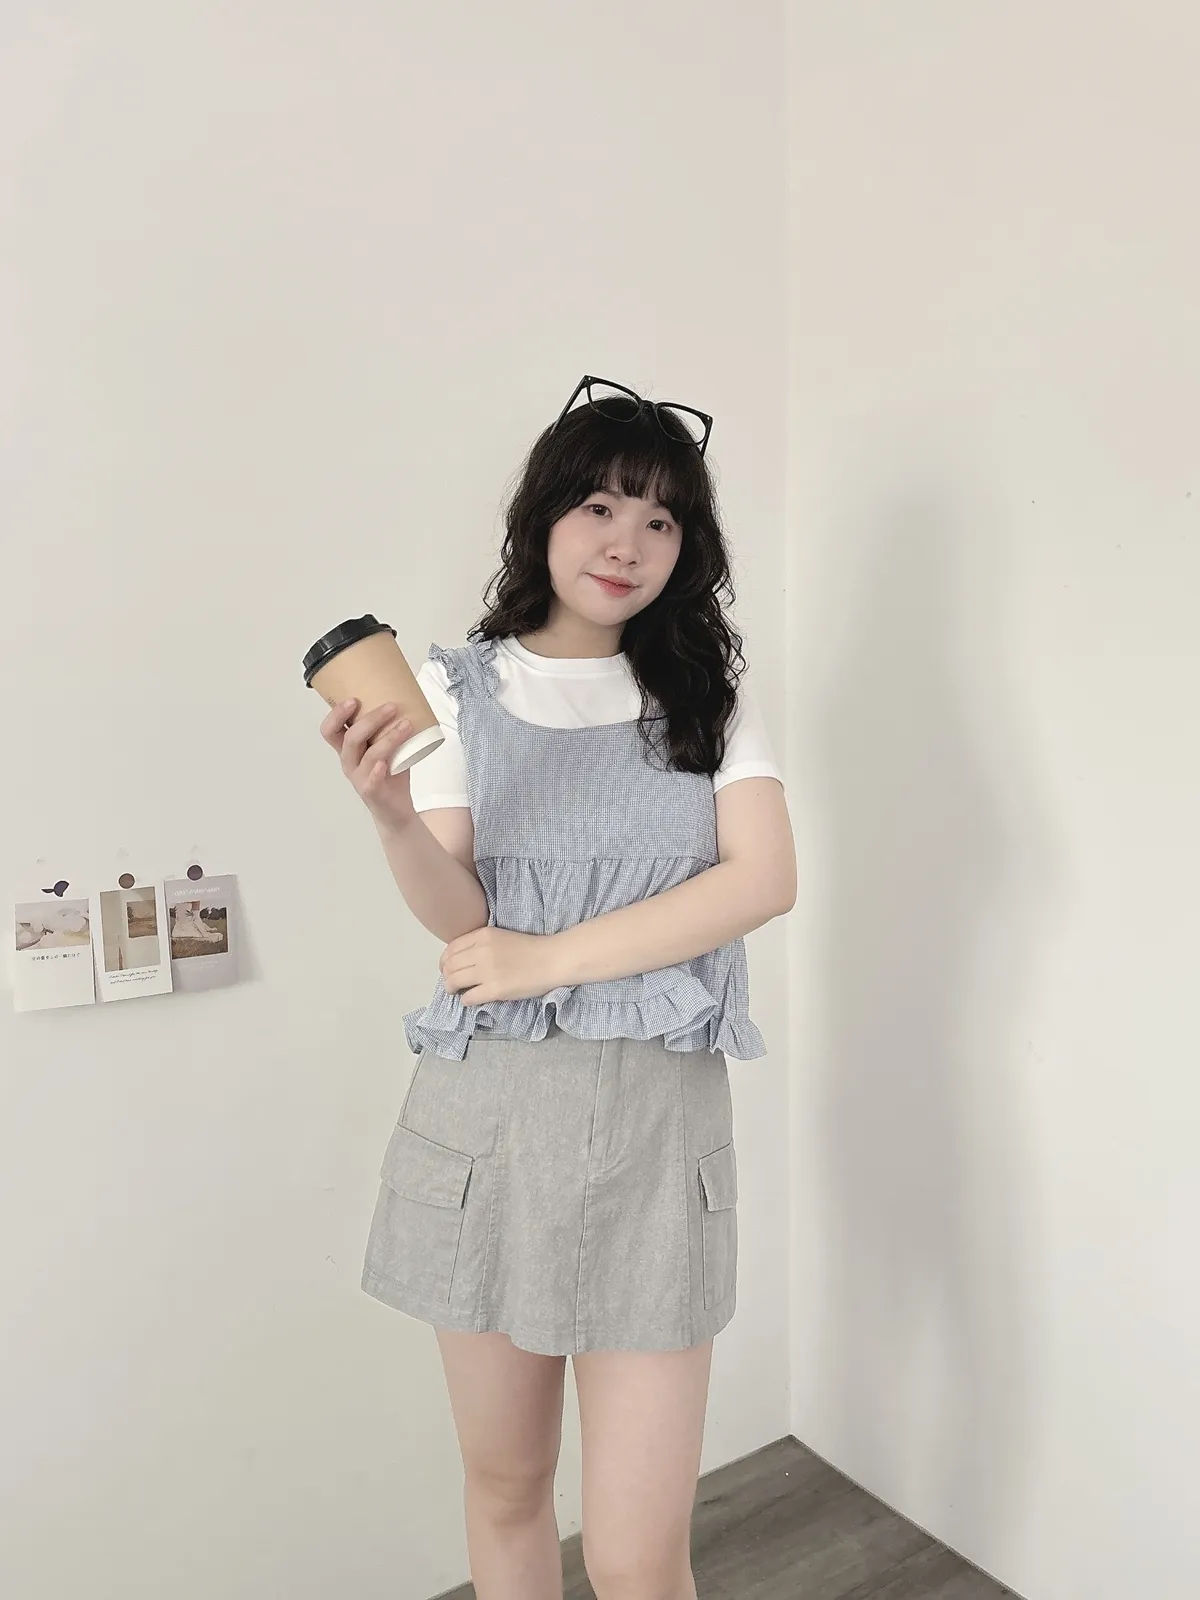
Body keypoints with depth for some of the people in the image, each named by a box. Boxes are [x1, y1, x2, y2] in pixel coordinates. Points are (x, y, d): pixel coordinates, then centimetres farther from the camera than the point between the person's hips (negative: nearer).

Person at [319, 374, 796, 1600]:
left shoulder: (710, 693, 6)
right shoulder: (459, 687, 4)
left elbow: (763, 880, -7)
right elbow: (459, 920, -4)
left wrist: (549, 957, -12)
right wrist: (391, 816, -24)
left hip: (656, 1116, 0)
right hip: (489, 1109, 1)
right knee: (503, 1485, 18)